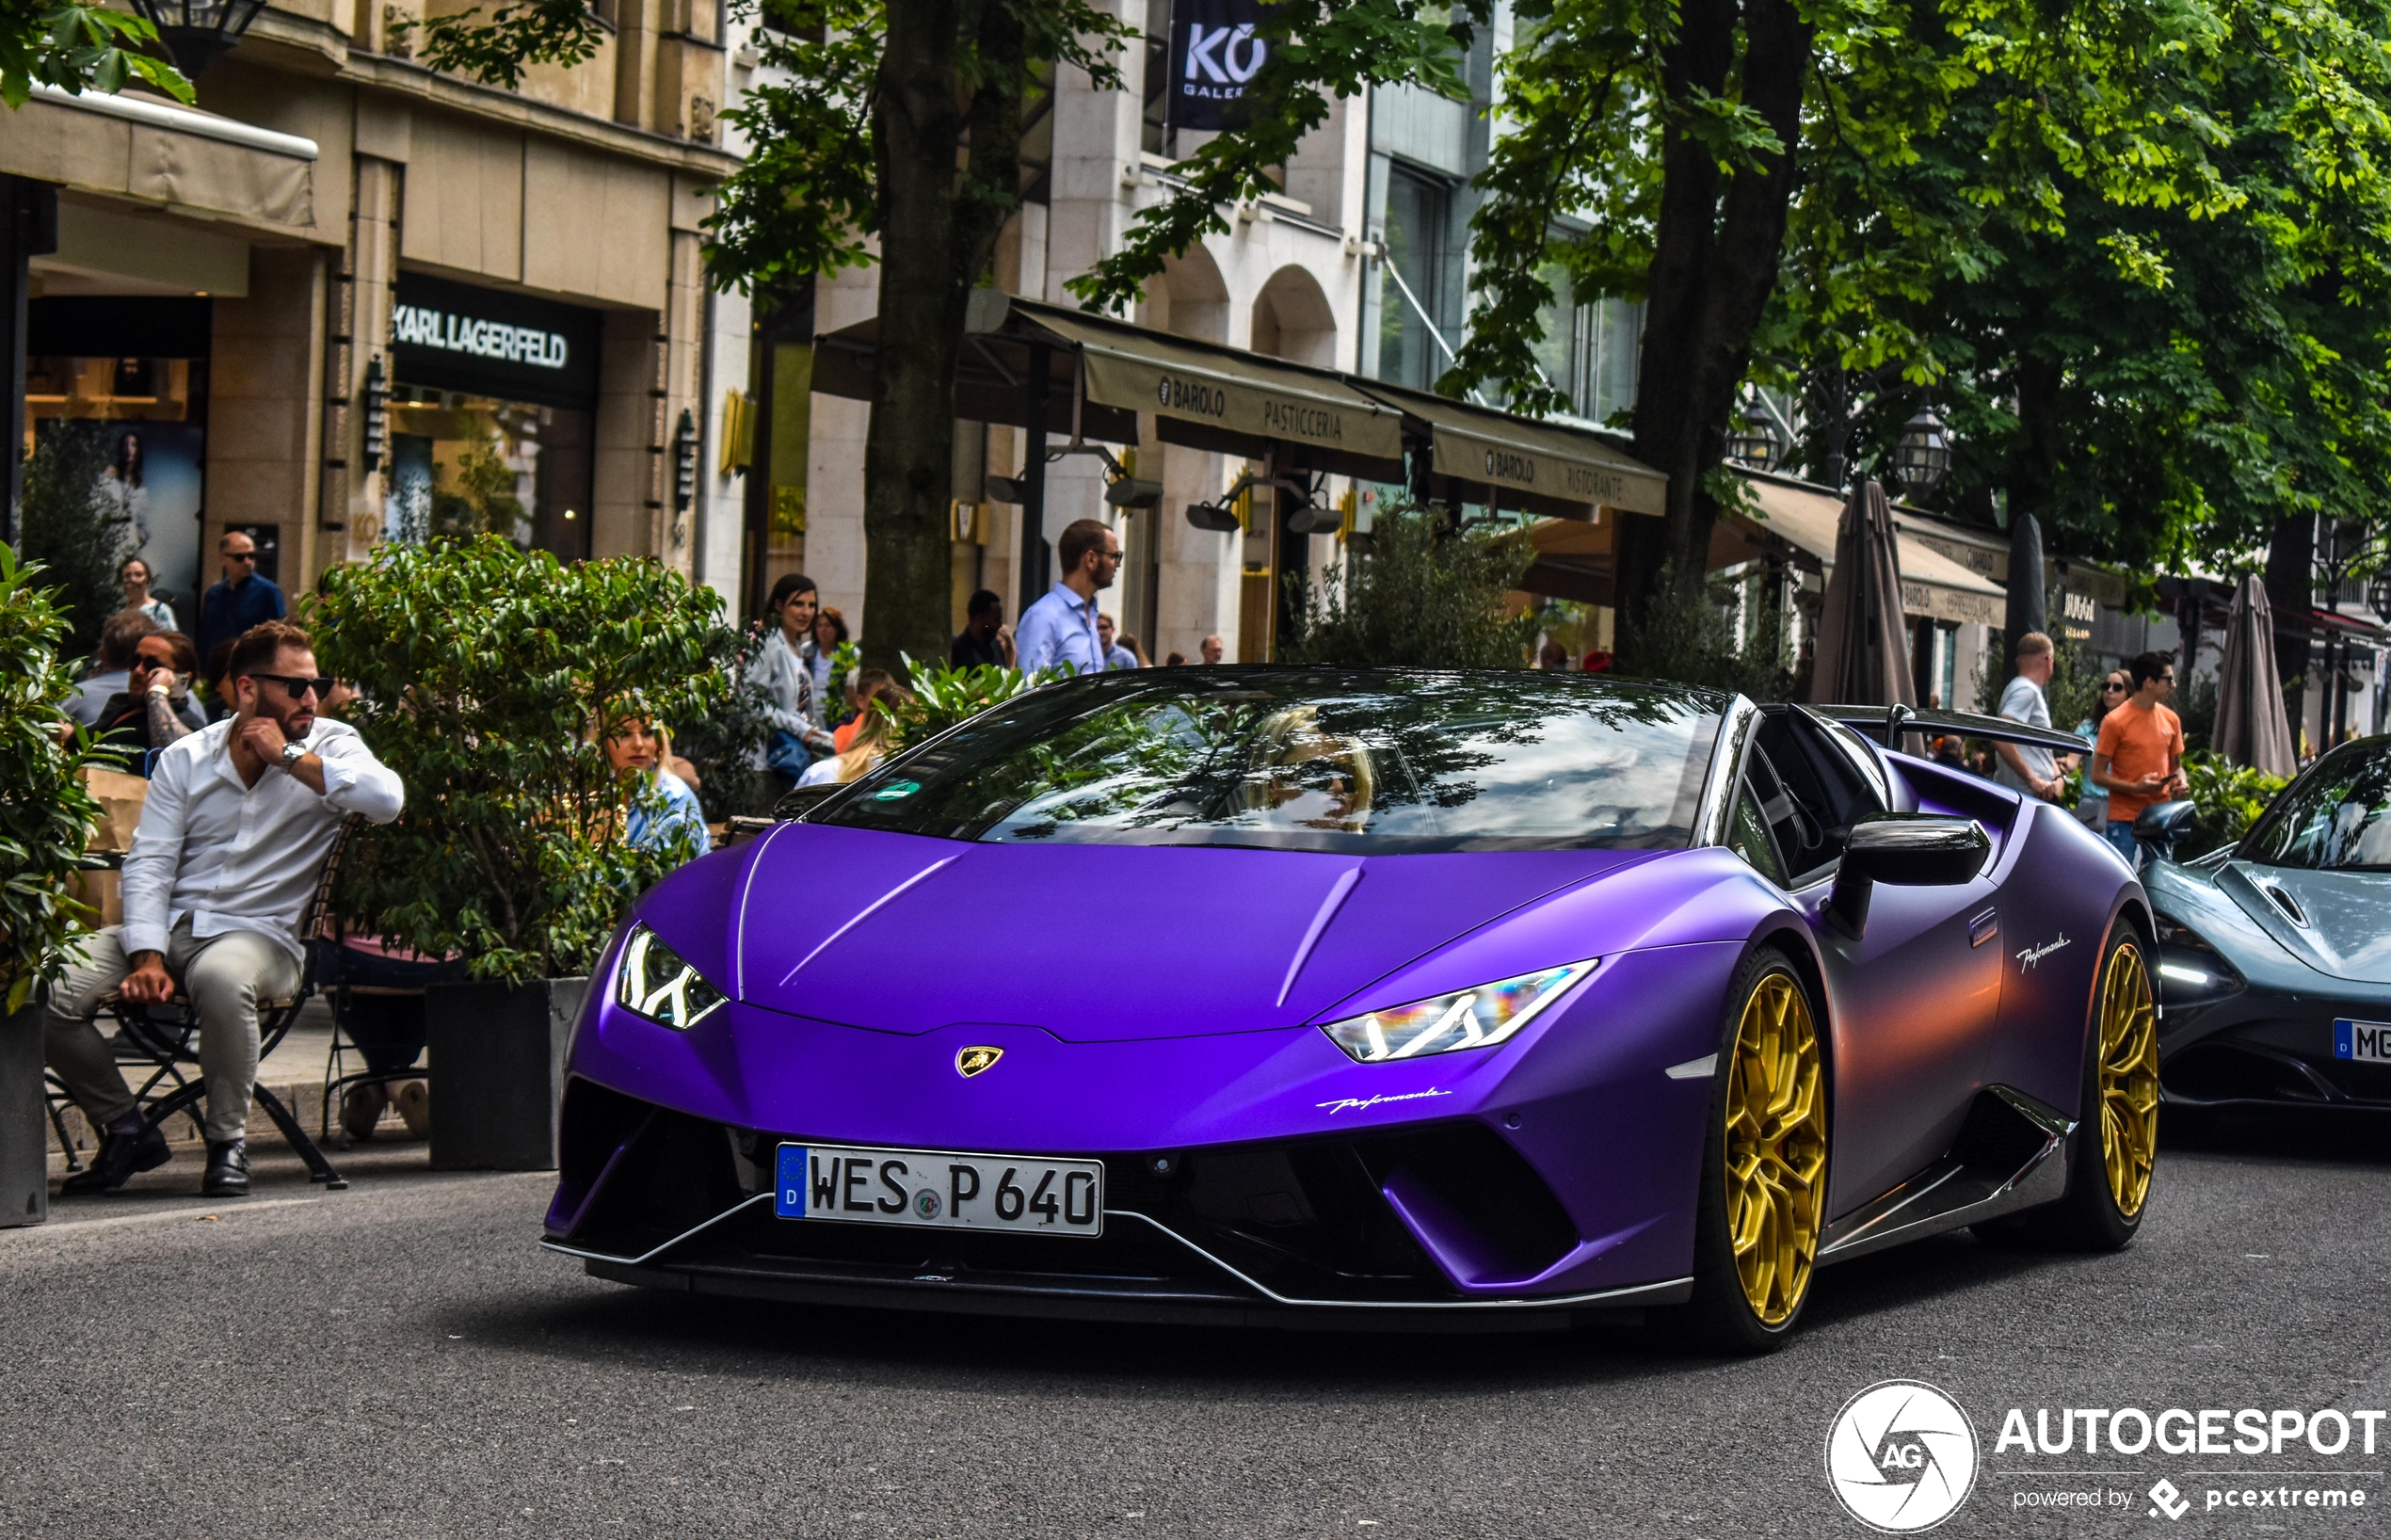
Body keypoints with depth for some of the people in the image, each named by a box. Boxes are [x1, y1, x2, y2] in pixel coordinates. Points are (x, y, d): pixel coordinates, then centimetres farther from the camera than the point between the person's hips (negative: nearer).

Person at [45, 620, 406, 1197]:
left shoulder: (330, 745, 3)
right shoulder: (185, 758, 9)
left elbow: (386, 799, -19)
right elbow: (148, 862, 1)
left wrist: (288, 757, -13)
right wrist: (146, 958, -15)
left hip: (261, 931, -3)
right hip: (169, 925, 4)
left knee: (221, 977, -40)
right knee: (47, 993, -19)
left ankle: (229, 1141, -18)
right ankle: (127, 1130, 4)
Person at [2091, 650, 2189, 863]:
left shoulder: (2170, 719, 10)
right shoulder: (2115, 721, -6)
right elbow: (2097, 775, -6)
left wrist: (2180, 783, 0)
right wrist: (2135, 787, -18)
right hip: (2124, 820, -5)